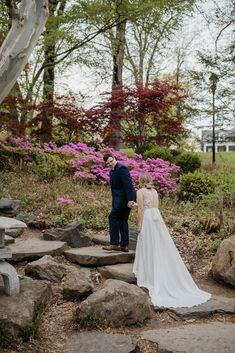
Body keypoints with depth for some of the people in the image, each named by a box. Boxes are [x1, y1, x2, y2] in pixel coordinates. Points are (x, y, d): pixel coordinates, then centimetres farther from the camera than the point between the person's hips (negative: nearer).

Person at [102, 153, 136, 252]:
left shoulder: (121, 168, -13)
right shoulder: (112, 171, 17)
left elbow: (128, 184, -21)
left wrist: (130, 200, -27)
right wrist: (114, 203, 14)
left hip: (125, 198, -10)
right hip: (120, 199, 10)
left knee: (113, 217, -10)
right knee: (122, 220, 10)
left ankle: (114, 244, -7)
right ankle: (124, 245, 15)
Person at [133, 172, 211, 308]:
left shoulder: (140, 192, -4)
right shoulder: (154, 191, 14)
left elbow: (141, 209, -10)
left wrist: (139, 224, -6)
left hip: (147, 219, -6)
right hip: (157, 218, 6)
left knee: (149, 248, 1)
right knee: (164, 246, 7)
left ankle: (149, 277, 8)